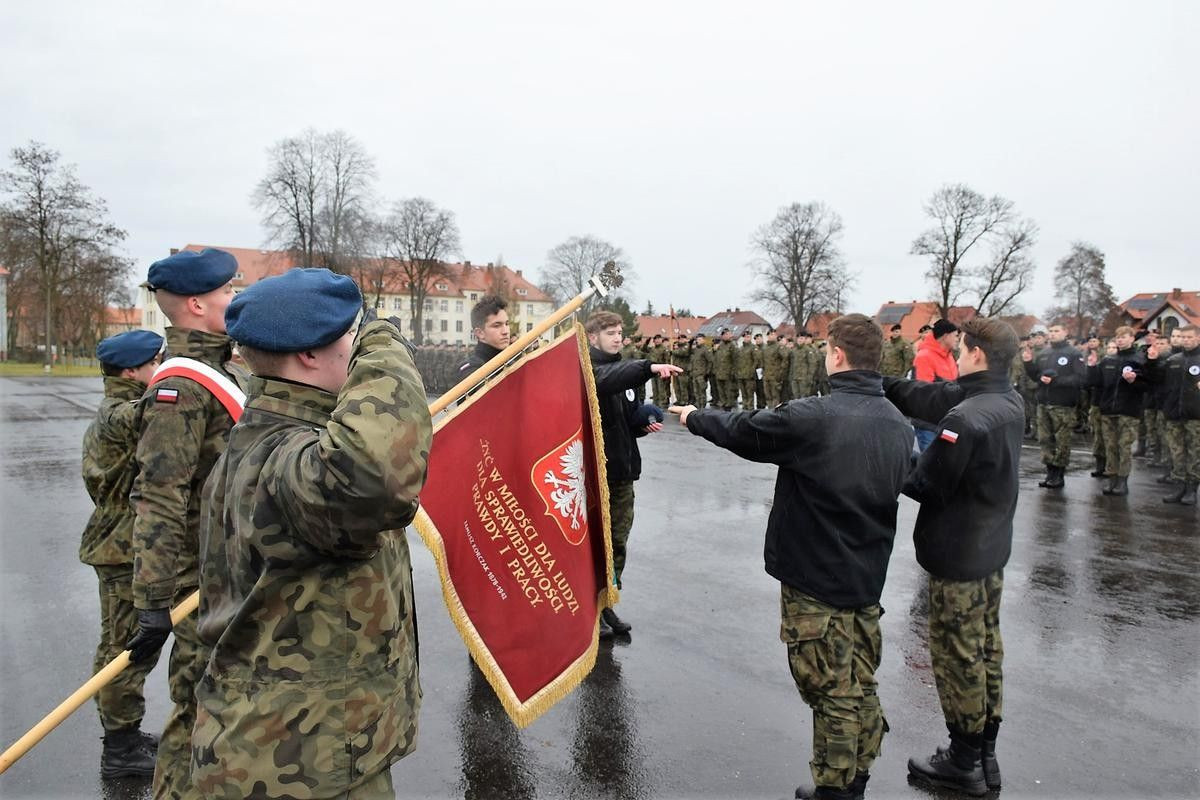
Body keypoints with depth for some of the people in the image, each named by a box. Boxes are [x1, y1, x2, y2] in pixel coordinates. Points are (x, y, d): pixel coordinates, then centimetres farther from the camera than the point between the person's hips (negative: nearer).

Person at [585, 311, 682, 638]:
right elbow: (607, 380, -34)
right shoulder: (587, 370, -9)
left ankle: (606, 604, 26)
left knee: (618, 543, 13)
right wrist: (649, 367, -46)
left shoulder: (624, 369, 16)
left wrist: (644, 423, 3)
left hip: (622, 471, 7)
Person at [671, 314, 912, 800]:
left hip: (814, 577, -6)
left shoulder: (812, 417, -21)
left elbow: (742, 431, -7)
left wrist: (695, 418, 11)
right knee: (859, 687, 18)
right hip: (868, 578, 6)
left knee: (830, 689, 7)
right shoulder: (899, 425, -1)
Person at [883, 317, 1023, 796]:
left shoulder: (967, 419, -27)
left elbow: (924, 484, -21)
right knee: (986, 652, 18)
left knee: (957, 657, 6)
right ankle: (985, 756, 32)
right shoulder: (1009, 402, 1)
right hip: (992, 549, 9)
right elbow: (933, 398, 2)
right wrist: (881, 383, 0)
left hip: (957, 556, -9)